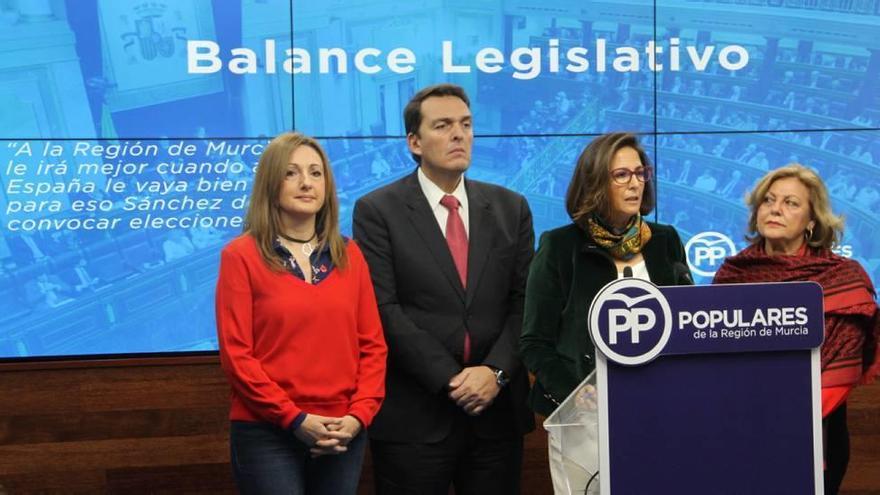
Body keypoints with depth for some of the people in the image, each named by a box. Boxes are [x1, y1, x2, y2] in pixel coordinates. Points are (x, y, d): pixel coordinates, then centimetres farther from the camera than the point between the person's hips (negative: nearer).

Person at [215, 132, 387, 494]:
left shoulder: (349, 255, 8)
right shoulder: (241, 256, -3)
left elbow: (373, 344, 6)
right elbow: (235, 353, -8)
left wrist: (359, 415, -7)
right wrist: (295, 419, -13)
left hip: (343, 436, 4)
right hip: (268, 433, -4)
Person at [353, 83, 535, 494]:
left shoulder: (510, 208, 9)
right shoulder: (377, 211, -2)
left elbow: (524, 301, 4)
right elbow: (384, 309, -9)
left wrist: (496, 371, -10)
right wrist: (449, 379, -14)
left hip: (498, 409, 3)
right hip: (415, 414, -3)